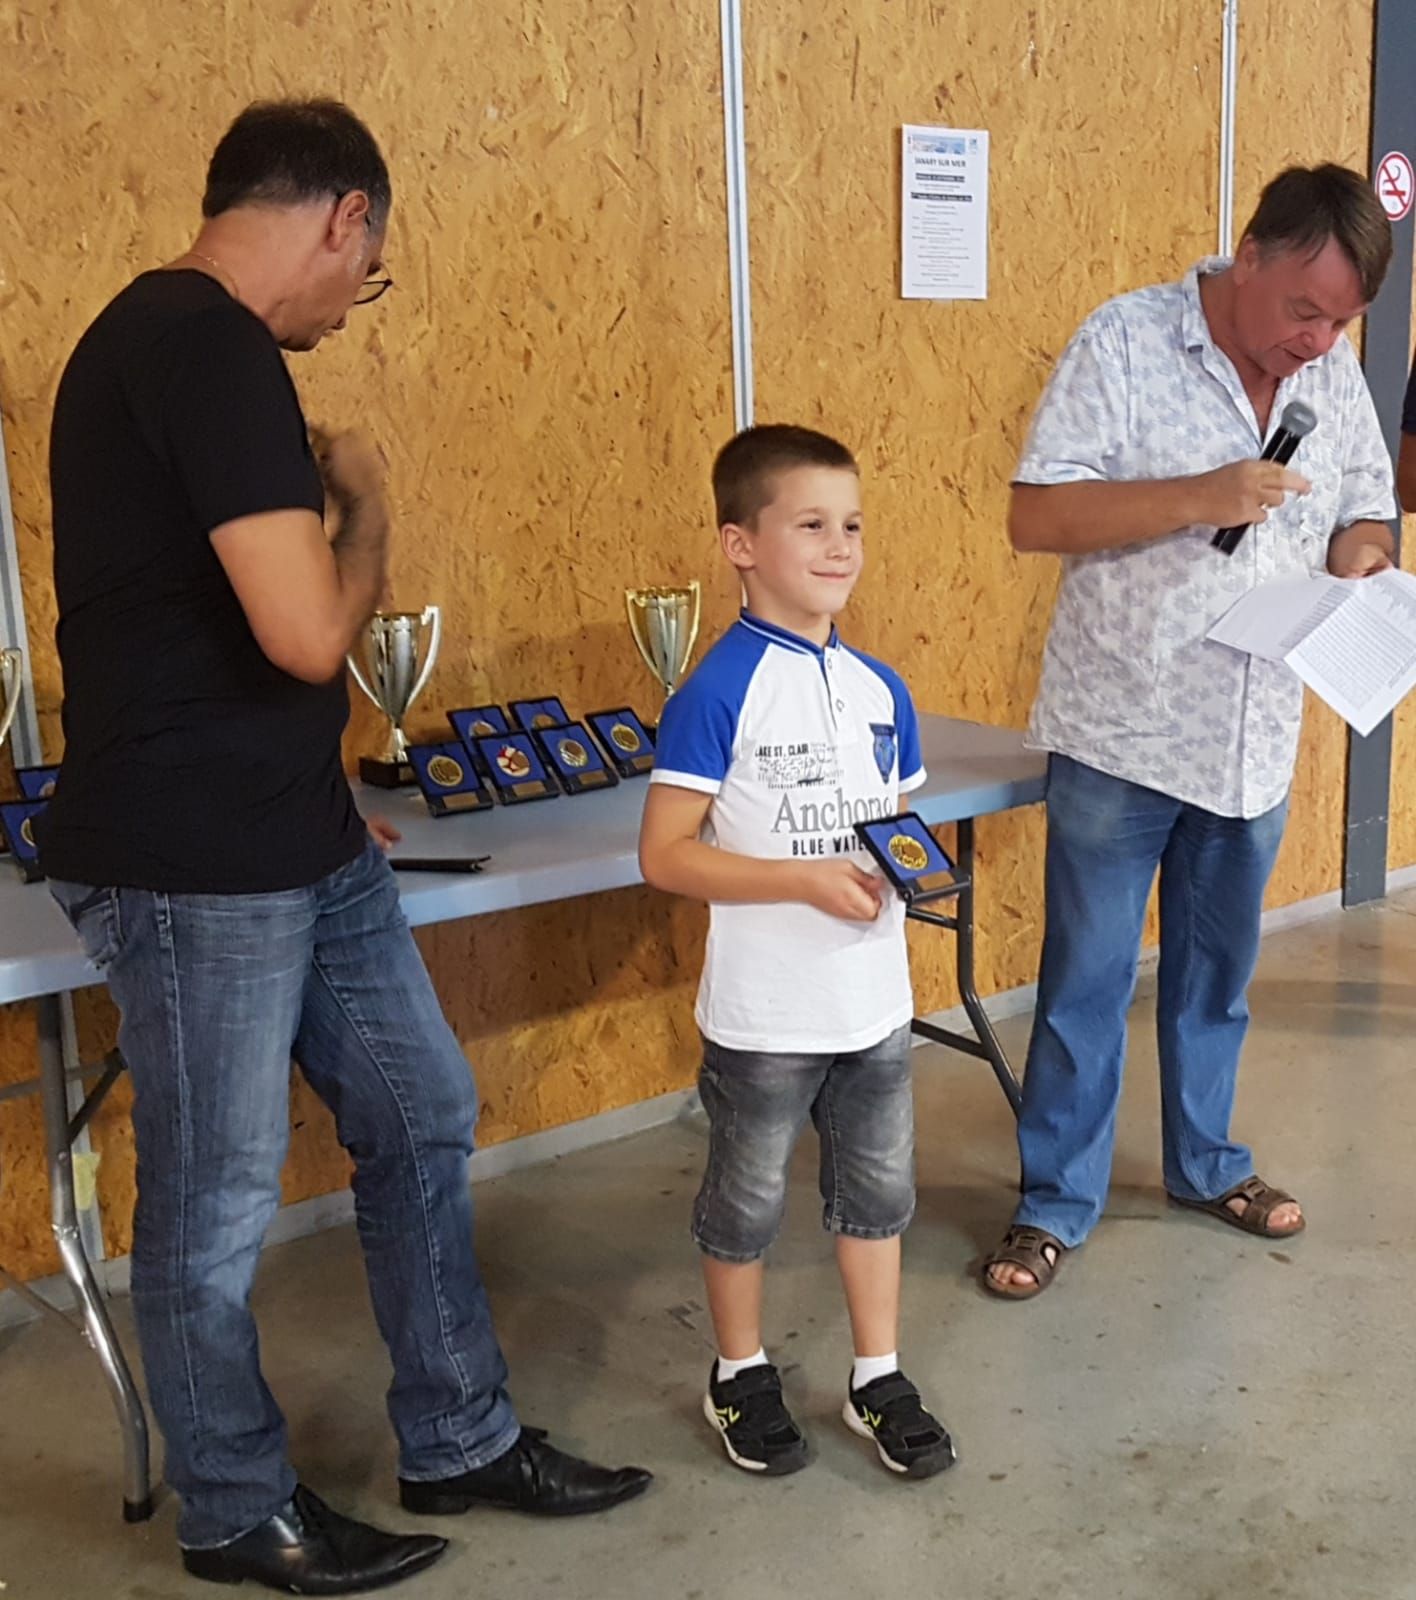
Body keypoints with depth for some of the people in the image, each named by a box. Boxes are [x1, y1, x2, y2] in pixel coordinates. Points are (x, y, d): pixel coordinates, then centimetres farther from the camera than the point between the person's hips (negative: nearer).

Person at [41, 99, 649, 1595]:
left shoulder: (176, 336, 13)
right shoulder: (211, 348, -20)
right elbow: (308, 633, -26)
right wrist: (363, 503, -7)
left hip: (298, 840, 10)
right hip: (192, 870, -10)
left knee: (421, 1118, 16)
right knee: (214, 1209, 8)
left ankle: (456, 1442, 32)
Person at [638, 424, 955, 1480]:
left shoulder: (880, 689, 3)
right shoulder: (717, 695, -16)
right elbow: (666, 856, -18)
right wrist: (810, 880, -25)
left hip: (874, 999, 6)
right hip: (764, 1014, -5)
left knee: (878, 1187, 17)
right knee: (749, 1197, 14)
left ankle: (879, 1380, 35)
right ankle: (742, 1375, 35)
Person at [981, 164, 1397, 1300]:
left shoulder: (1336, 372, 6)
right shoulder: (1126, 343, -11)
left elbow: (1366, 512, 16)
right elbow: (1035, 517, -16)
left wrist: (1361, 554, -7)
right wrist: (1199, 498, -25)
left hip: (1255, 740, 5)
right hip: (1121, 735, -5)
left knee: (1216, 974, 20)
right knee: (1086, 982, 4)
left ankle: (1206, 1161, 39)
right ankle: (1058, 1201, 19)